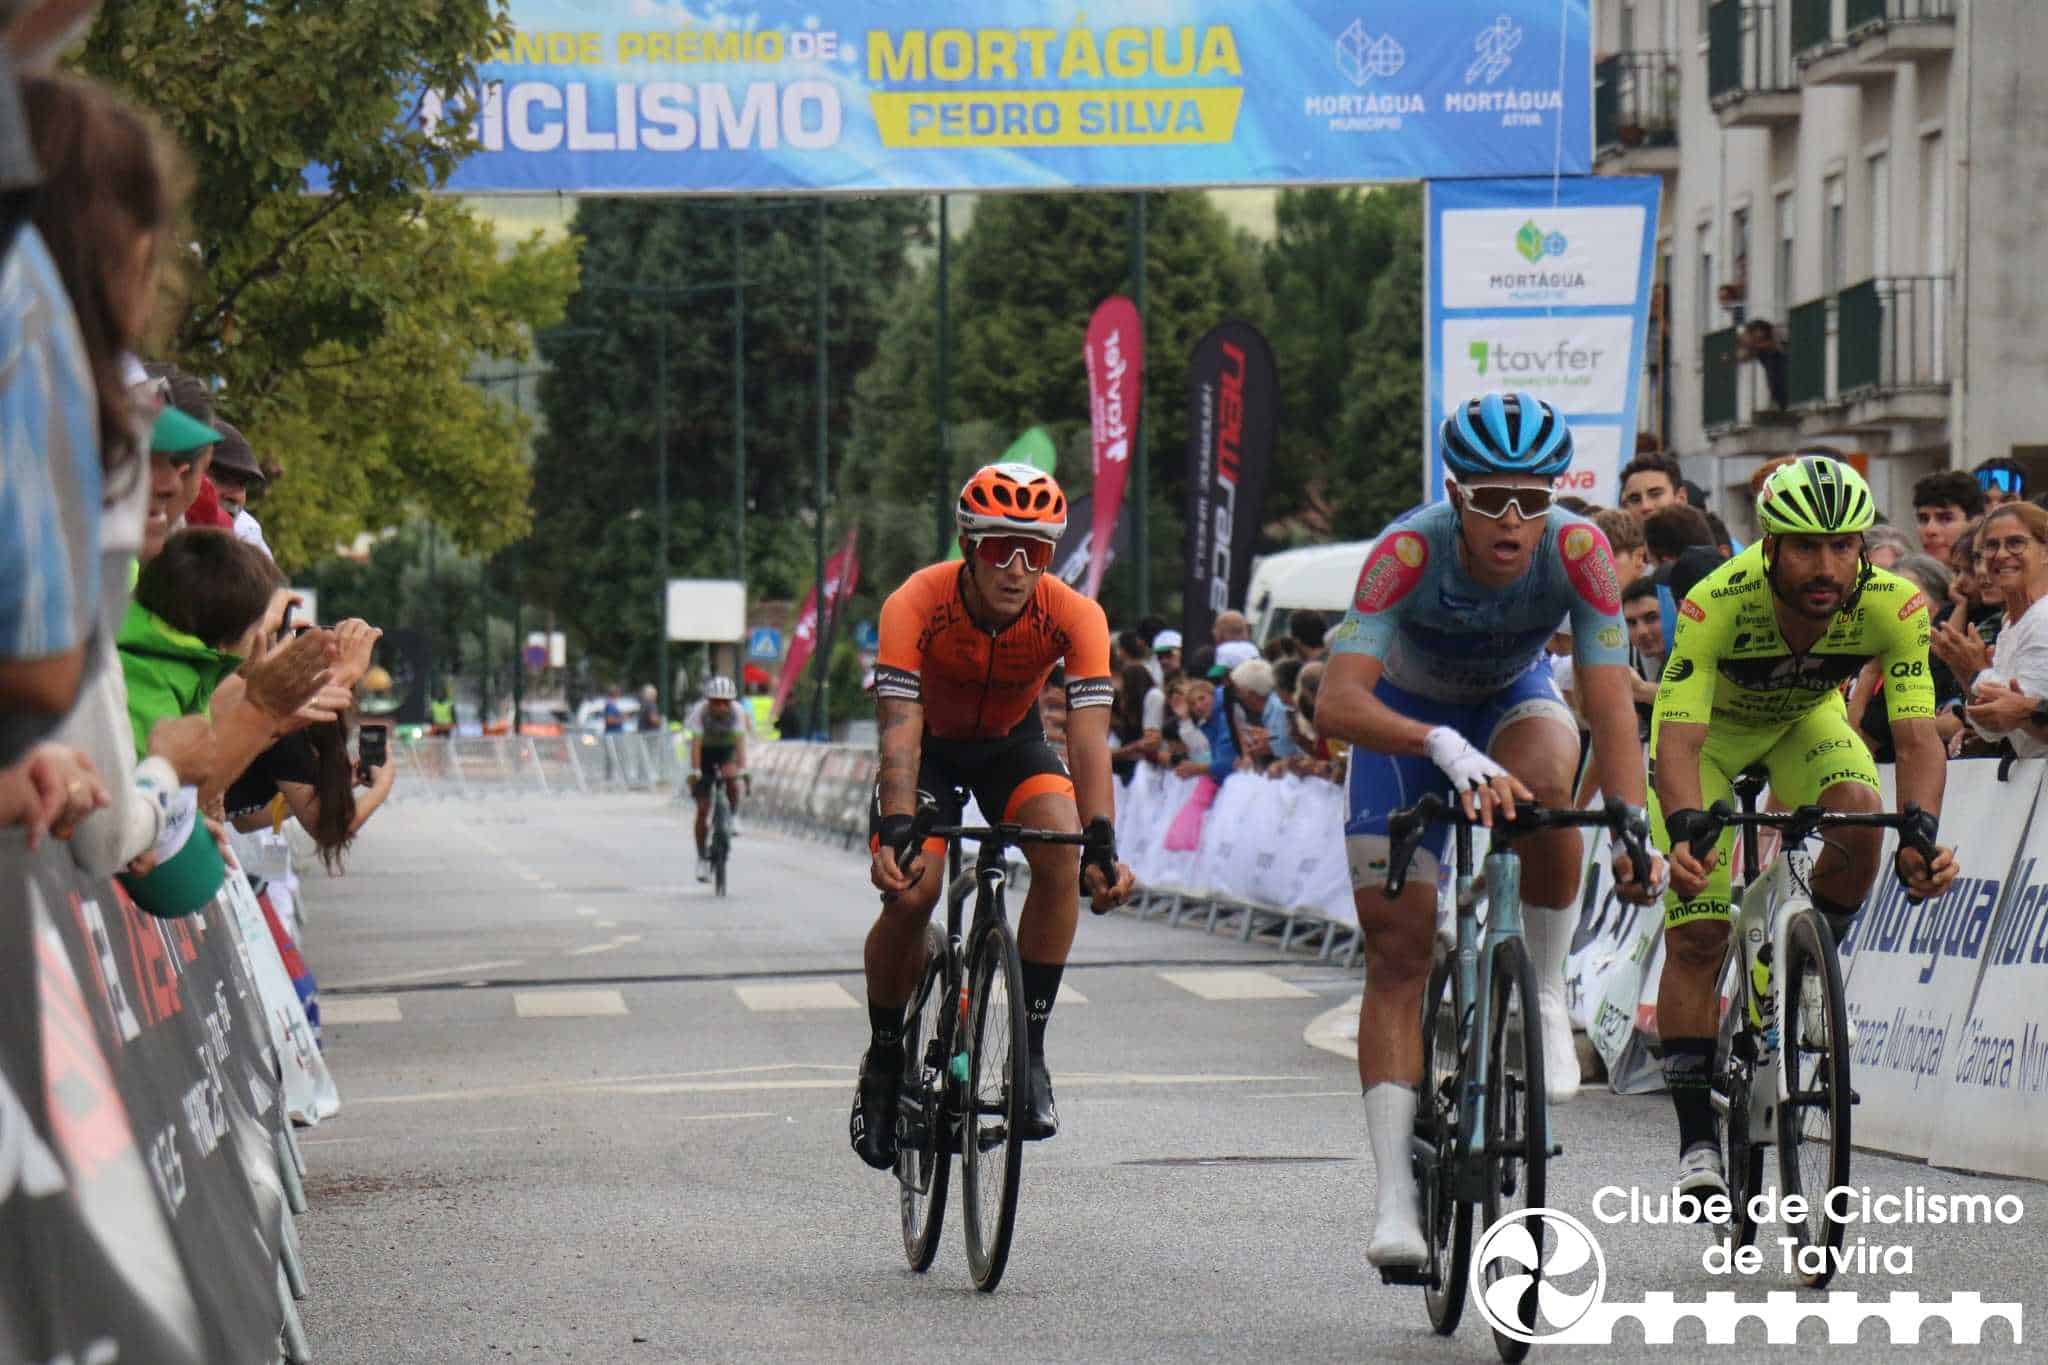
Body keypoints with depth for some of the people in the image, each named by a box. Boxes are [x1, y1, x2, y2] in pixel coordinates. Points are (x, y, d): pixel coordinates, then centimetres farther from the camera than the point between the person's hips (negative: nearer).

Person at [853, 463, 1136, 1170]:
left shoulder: (1075, 616, -28)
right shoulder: (915, 605, -32)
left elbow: (1089, 736, -35)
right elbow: (899, 730, -38)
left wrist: (1102, 841, -49)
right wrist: (896, 830, -53)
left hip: (1012, 745, 1)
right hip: (932, 745, -1)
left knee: (1062, 851, -27)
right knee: (909, 891, -22)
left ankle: (1029, 1048, -15)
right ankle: (884, 1060, 3)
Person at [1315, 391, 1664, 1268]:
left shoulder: (1578, 552, -29)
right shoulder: (1410, 553, -35)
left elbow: (1610, 704, -32)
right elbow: (1337, 703, -45)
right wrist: (1449, 751, -60)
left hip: (1514, 701, 1)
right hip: (1408, 715, -1)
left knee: (1543, 780, -36)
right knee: (1399, 948, -11)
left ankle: (1546, 999, -14)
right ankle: (1396, 1197, -9)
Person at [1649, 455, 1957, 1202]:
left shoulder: (1893, 605, -31)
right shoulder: (1716, 606, -38)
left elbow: (1917, 733, -35)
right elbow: (1677, 739, -43)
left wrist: (1922, 832, -53)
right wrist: (1685, 830, -62)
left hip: (1806, 721, 2)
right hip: (1714, 728, -2)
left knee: (1860, 820, -31)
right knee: (1696, 935, -13)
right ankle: (1697, 1139, -3)